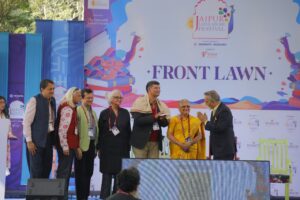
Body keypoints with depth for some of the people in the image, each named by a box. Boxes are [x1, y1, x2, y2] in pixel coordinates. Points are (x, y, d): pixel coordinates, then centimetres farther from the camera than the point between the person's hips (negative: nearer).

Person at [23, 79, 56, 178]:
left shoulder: (52, 100, 11)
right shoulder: (34, 101, -9)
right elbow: (26, 122, -11)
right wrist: (29, 141, -14)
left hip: (49, 138, 7)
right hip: (37, 140, -7)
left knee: (47, 168, 8)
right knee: (36, 171, -3)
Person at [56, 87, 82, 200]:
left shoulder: (72, 108, 17)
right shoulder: (67, 108, -11)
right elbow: (62, 128, -18)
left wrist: (77, 147, 14)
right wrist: (65, 146, -20)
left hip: (71, 145, 9)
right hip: (66, 145, -9)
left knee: (66, 172, 10)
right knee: (64, 171, -8)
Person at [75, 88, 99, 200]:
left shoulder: (93, 113, 18)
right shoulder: (78, 111, -7)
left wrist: (96, 145, 13)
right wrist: (77, 146, -17)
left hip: (91, 145, 7)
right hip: (83, 145, -7)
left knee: (89, 172, 9)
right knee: (81, 173, -3)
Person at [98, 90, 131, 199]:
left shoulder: (125, 113, 9)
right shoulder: (104, 113, 2)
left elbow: (128, 131, 10)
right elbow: (100, 132, 2)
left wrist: (128, 147, 5)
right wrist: (99, 148, -2)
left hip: (122, 149, 2)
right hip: (108, 148, -2)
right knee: (107, 175, 0)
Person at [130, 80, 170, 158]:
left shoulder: (161, 105, 12)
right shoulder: (140, 102, -4)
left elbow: (165, 123, 14)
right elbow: (137, 120, -16)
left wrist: (162, 119, -10)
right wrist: (154, 117, -21)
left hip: (155, 142, 5)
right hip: (141, 141, -5)